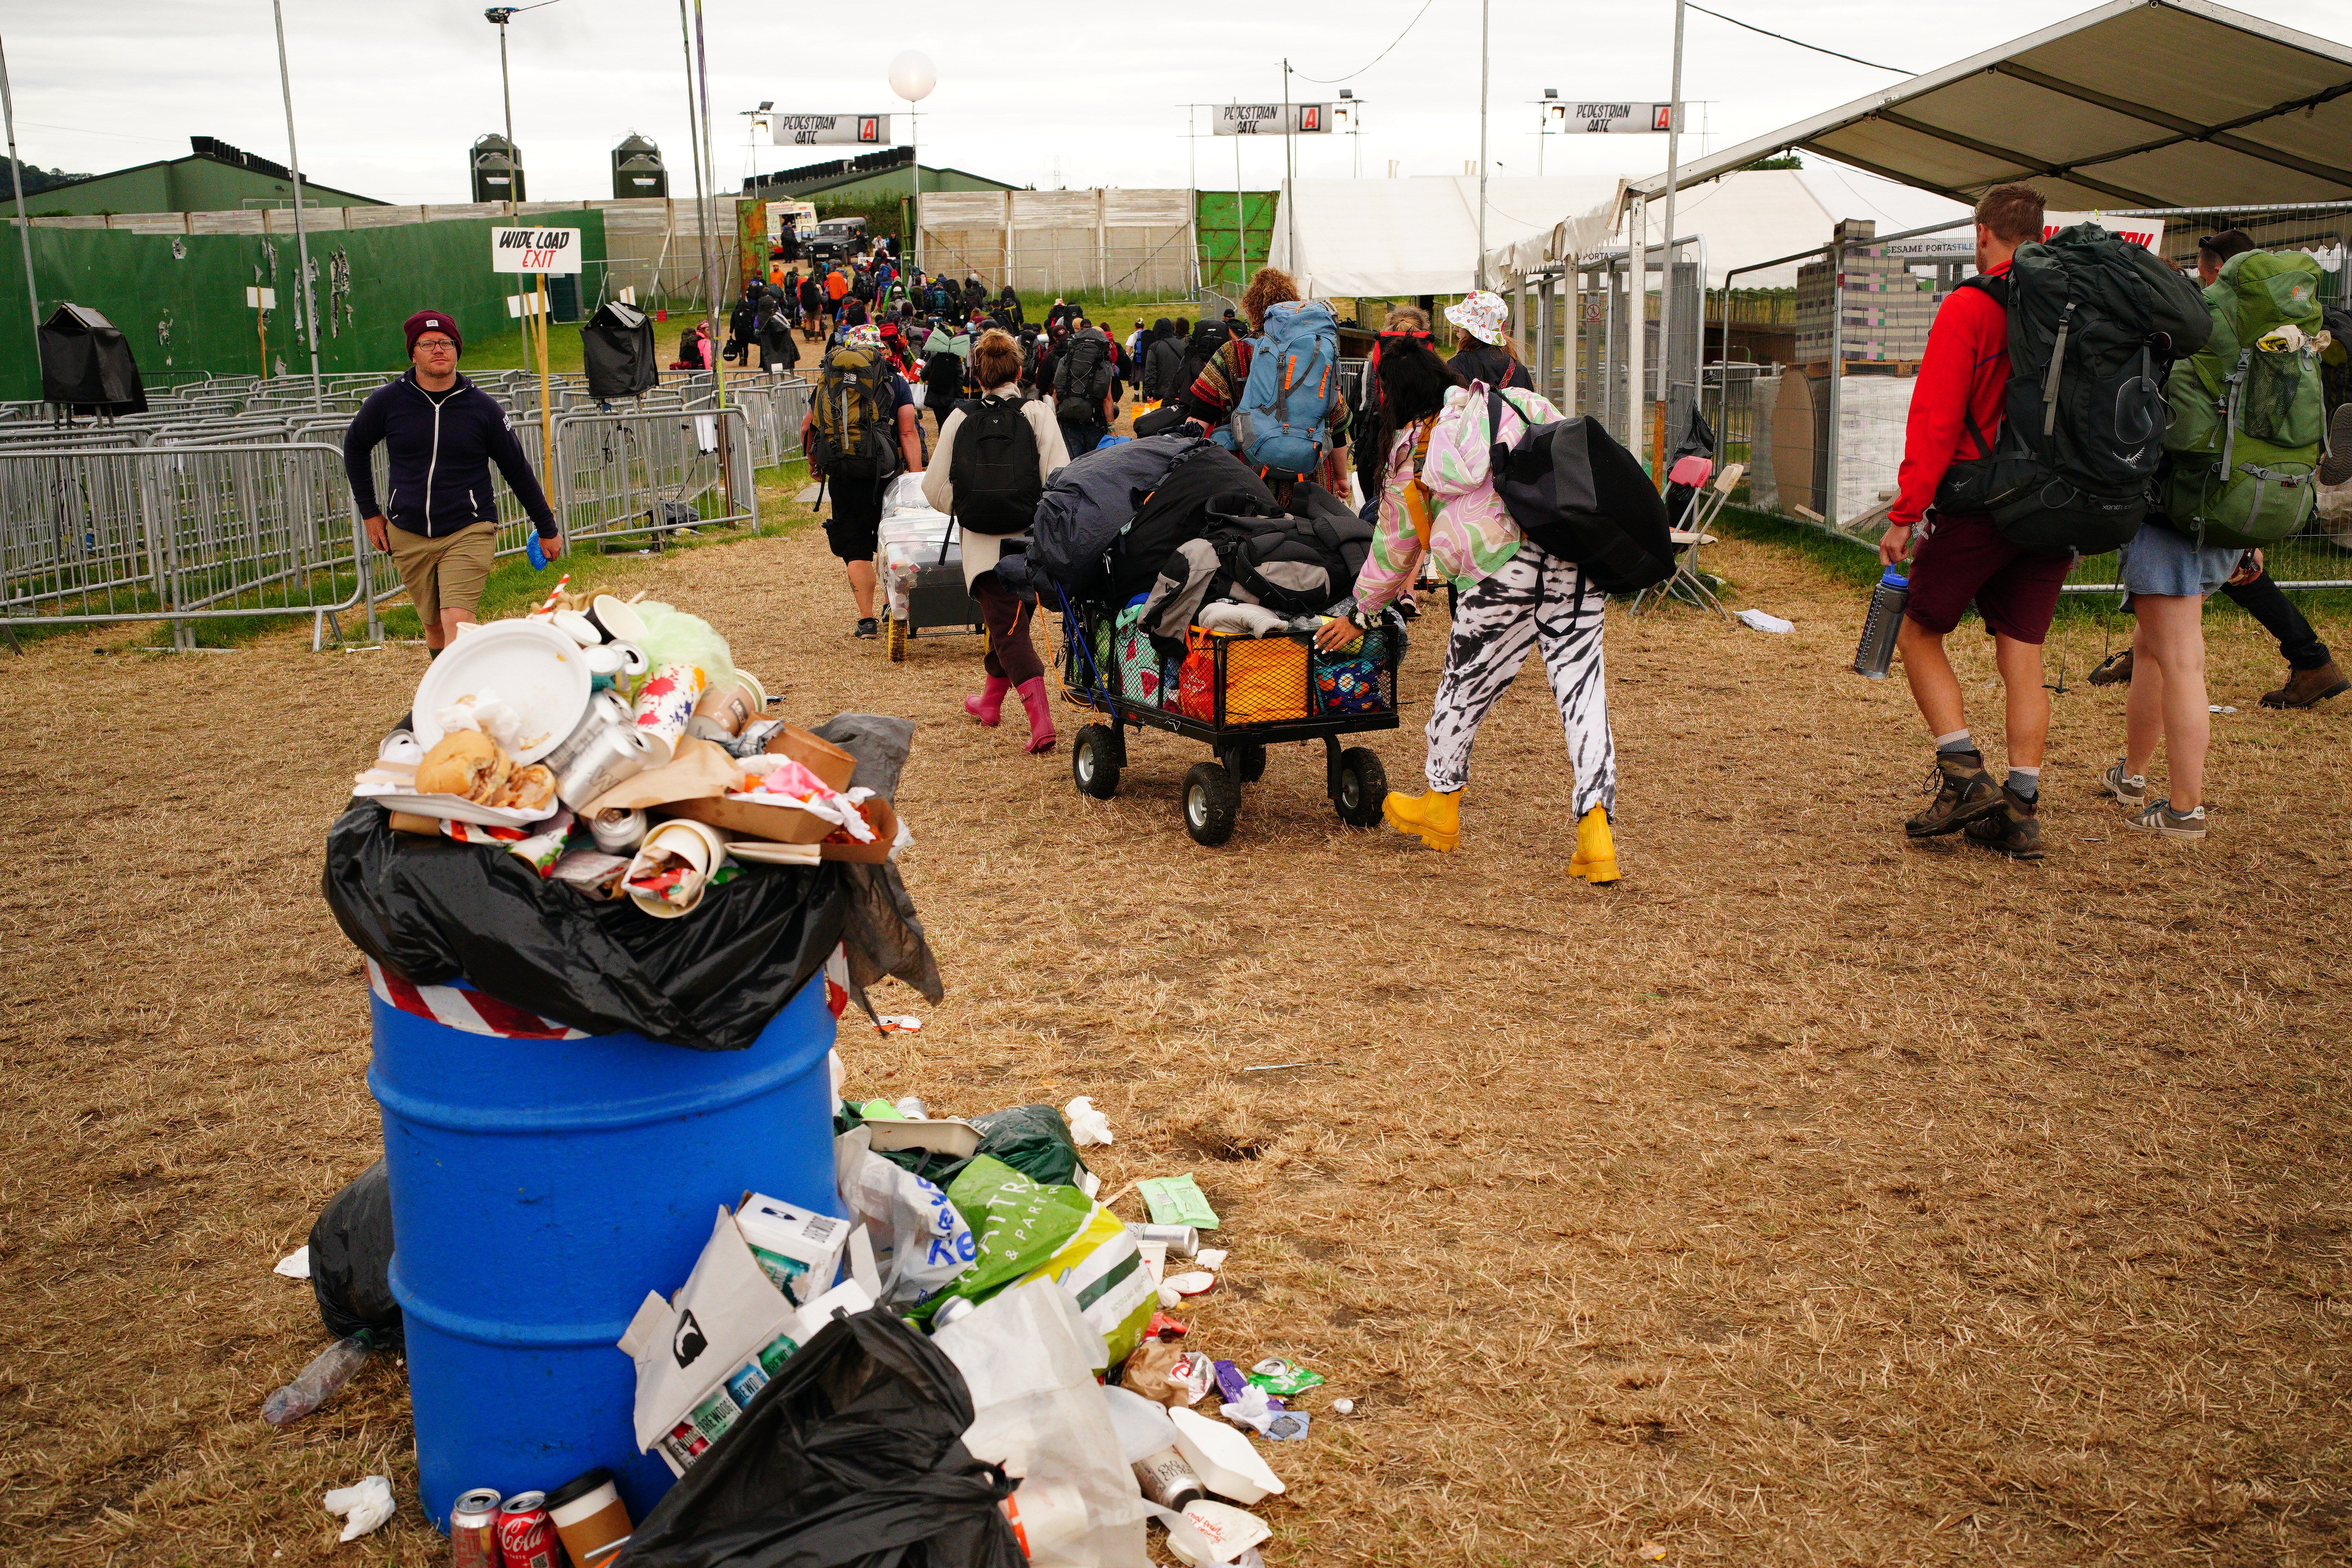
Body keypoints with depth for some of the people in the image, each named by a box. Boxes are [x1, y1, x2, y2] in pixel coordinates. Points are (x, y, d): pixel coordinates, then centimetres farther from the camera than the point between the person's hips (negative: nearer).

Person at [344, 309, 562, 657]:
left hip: (469, 533, -2)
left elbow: (517, 469, 6)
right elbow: (355, 447, 17)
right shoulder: (388, 402, -1)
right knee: (434, 627, 11)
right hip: (408, 536, 2)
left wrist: (547, 529, 11)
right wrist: (369, 512, 14)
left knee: (457, 622, -18)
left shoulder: (482, 407, -3)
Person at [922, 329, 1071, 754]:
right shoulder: (1036, 413, -4)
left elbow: (935, 488, 5)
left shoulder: (959, 419, 1)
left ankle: (1041, 718, -17)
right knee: (1011, 619, 21)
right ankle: (991, 700, 41)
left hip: (982, 544, -1)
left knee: (1008, 628, -1)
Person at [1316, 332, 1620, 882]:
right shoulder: (1518, 404, 18)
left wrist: (1360, 615, 37)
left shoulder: (1408, 458, 15)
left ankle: (1441, 805, 39)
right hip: (1578, 561, 2)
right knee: (1582, 689, 6)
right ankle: (1595, 832, -2)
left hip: (1500, 573, -2)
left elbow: (1392, 551, 24)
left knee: (1466, 684, 19)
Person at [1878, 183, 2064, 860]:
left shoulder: (1969, 307, -8)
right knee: (2023, 656, 9)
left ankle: (1963, 774, -1)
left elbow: (1935, 419, -13)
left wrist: (1904, 515, -11)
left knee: (1919, 632, 10)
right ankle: (2021, 807, 7)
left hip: (1981, 505, -5)